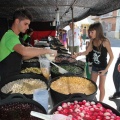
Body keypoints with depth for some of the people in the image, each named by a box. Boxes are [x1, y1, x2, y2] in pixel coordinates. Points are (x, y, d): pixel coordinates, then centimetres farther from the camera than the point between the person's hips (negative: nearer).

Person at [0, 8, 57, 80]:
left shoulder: (14, 36, 11)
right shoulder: (10, 36, -21)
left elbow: (21, 56, 11)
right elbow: (24, 51, -40)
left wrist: (37, 54, -3)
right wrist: (47, 51, -31)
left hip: (14, 76, 9)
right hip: (7, 79, -9)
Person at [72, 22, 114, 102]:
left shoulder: (105, 42, -22)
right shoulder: (92, 41, -6)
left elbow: (112, 57, -17)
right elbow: (87, 52, 5)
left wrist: (106, 69, -19)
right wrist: (78, 54, -14)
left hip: (102, 67, -5)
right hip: (94, 66, 6)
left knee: (101, 87, 8)